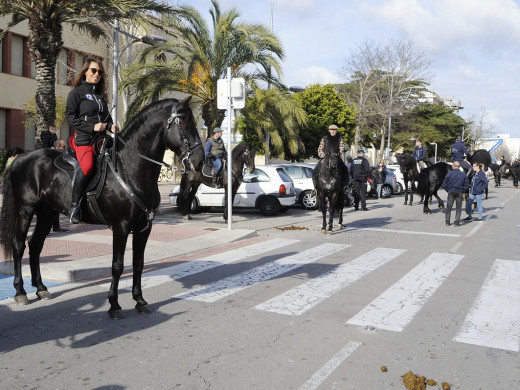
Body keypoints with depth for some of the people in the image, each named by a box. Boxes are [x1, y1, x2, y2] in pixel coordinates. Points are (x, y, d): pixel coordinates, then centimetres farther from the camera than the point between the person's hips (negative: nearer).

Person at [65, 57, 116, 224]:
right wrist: (92, 127, -15)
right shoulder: (77, 92, 4)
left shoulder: (100, 94, 23)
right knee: (87, 166, -30)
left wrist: (111, 126, 3)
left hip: (101, 138, 7)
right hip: (83, 138, -7)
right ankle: (74, 205, -18)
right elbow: (69, 116, -4)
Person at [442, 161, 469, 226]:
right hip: (459, 193, 1)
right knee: (458, 208, 7)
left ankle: (447, 221, 9)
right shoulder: (463, 174, 0)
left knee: (449, 207, 7)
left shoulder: (449, 173, -6)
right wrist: (463, 192, 15)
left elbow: (444, 185, -4)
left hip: (451, 192, -1)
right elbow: (466, 185, 4)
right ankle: (457, 222, 4)